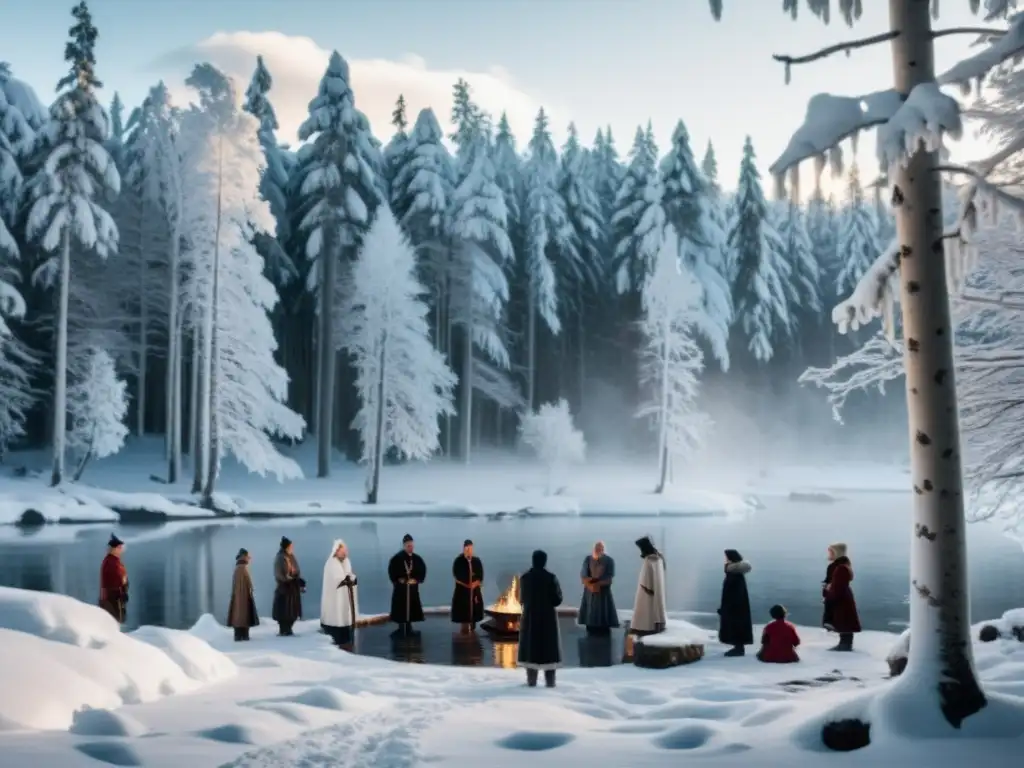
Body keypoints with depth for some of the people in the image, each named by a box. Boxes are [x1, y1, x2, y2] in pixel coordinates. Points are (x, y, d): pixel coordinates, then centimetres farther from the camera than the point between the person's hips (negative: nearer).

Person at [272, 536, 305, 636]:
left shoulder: (292, 558, 12)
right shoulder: (279, 558, -11)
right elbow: (278, 574, -16)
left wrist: (301, 584, 10)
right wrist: (286, 579, -29)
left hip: (294, 587, 7)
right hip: (284, 588, -7)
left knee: (292, 610, 8)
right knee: (283, 610, -3)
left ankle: (288, 630, 16)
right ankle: (283, 630, 4)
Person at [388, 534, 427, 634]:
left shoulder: (417, 558, 4)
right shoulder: (397, 558, -8)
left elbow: (423, 570, 10)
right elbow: (392, 571, -7)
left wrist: (418, 580, -2)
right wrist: (398, 580, -12)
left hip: (413, 588, 4)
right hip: (401, 588, -4)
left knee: (412, 608, 6)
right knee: (401, 608, -4)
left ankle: (409, 629, 15)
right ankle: (402, 629, 2)